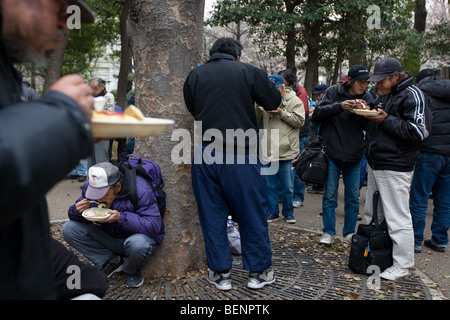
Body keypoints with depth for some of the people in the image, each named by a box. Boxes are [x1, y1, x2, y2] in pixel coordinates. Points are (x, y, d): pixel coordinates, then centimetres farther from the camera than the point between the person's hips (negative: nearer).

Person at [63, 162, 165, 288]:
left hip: (137, 235, -5)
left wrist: (121, 218, -40)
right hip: (109, 237, 5)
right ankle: (113, 262, -3)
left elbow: (154, 226, -32)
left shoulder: (141, 191, -26)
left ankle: (132, 271, -2)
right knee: (69, 229, -11)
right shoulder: (90, 186, -10)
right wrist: (78, 211, -21)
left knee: (138, 244, -41)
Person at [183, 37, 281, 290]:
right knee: (252, 214, 10)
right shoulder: (249, 72, -2)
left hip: (204, 154, 3)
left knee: (212, 215, 12)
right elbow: (274, 102, 7)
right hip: (241, 155, -2)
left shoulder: (195, 76, 7)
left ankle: (221, 273, 19)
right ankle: (259, 271, 21)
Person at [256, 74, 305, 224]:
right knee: (271, 185, 12)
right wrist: (259, 106, -4)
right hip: (268, 151, 4)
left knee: (287, 186, 5)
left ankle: (288, 212, 22)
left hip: (286, 151, -4)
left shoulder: (295, 101, -1)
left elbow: (299, 121, -8)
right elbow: (257, 119, 14)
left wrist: (282, 113, -16)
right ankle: (273, 212, 24)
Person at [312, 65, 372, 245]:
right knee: (330, 196, 4)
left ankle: (349, 233, 24)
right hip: (332, 153, -3)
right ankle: (328, 233, 17)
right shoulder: (334, 92, -4)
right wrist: (340, 106, -26)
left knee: (353, 198, 10)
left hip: (354, 156, 4)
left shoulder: (366, 98, 6)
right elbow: (317, 114, -14)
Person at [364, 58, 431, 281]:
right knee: (372, 213, 16)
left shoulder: (412, 95, -10)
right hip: (374, 163, 9)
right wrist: (367, 111, 6)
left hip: (395, 167, -9)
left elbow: (419, 131, -18)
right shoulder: (384, 95, 18)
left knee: (397, 218, -4)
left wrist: (386, 120, -18)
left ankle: (402, 265, 8)